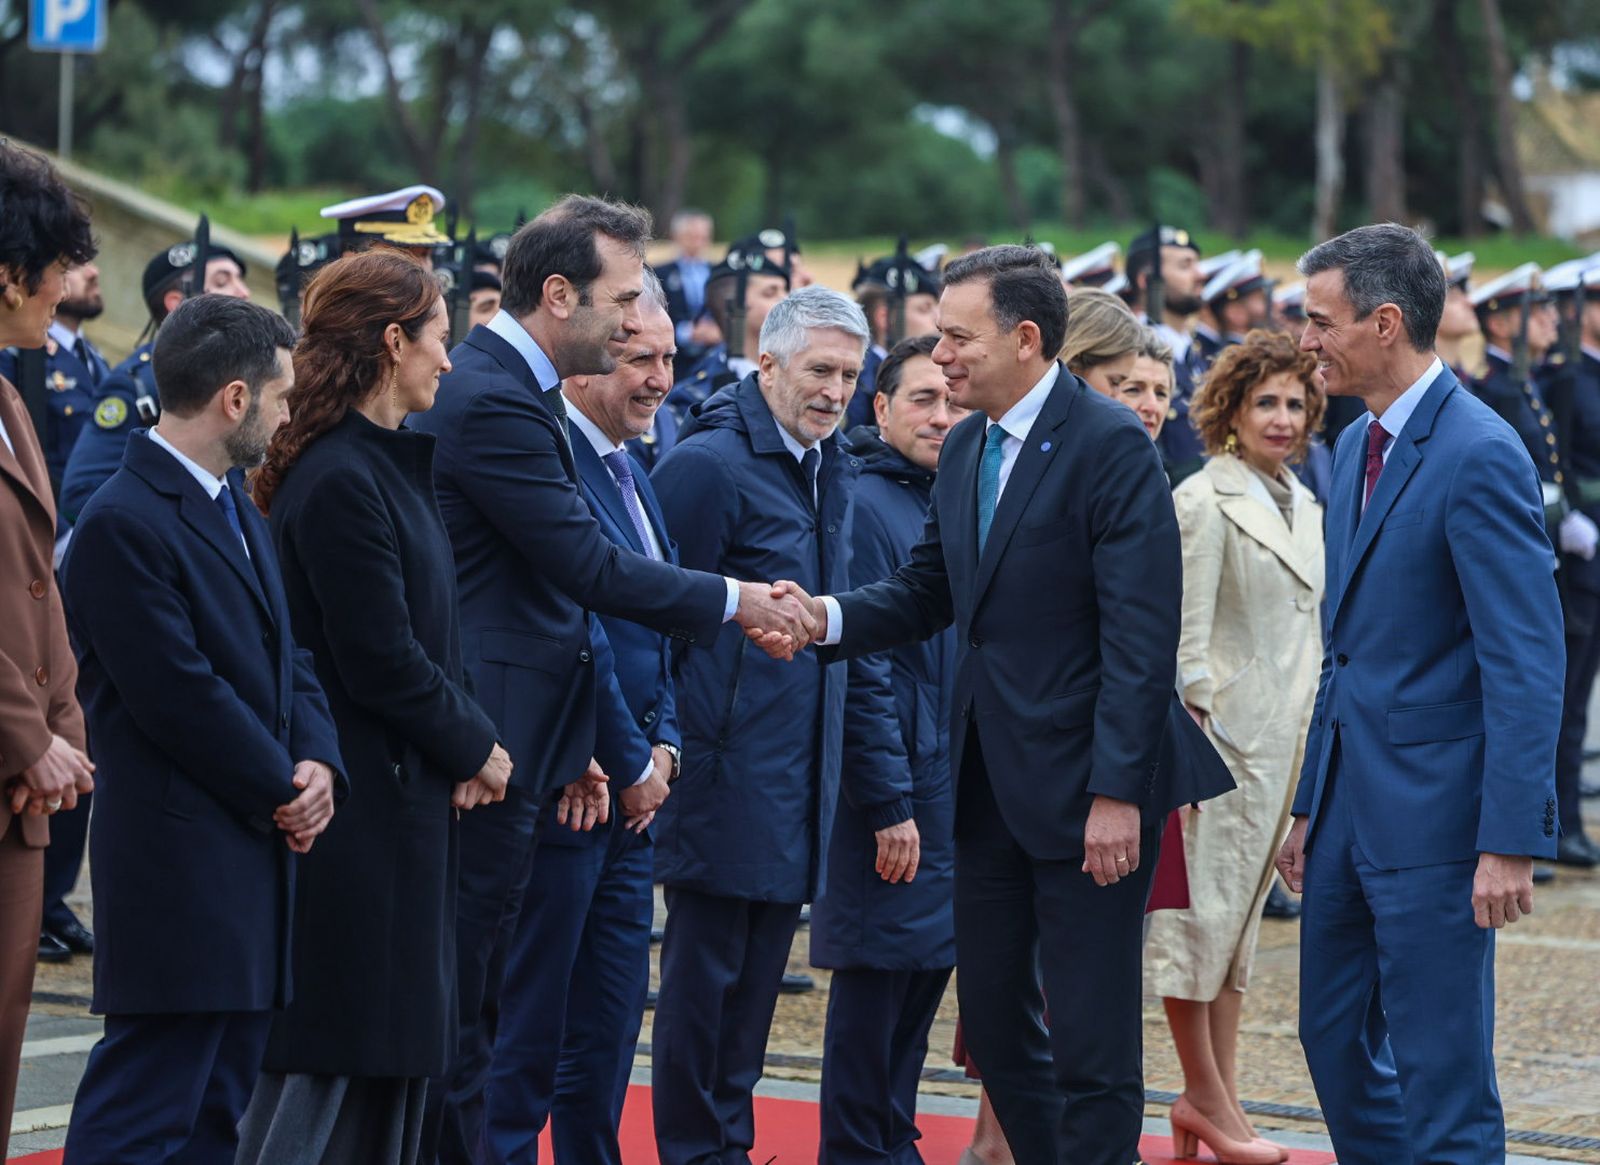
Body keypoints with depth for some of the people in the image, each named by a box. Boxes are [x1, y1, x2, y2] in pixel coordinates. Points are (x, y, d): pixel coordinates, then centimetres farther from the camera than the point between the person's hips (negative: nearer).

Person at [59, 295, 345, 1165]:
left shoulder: (234, 505, 16)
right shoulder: (124, 523, -15)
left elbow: (283, 654, 17)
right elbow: (180, 695, -18)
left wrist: (319, 763, -1)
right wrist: (282, 790, -9)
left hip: (251, 859, 10)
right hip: (179, 862, -10)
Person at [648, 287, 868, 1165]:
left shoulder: (834, 473, 12)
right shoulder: (707, 464, -13)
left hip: (796, 784, 8)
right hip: (725, 772, -8)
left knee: (759, 972, 13)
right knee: (704, 969, 0)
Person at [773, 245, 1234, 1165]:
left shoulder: (1111, 445, -14)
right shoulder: (965, 449, 11)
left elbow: (1141, 636, -18)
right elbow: (928, 592, 13)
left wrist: (1117, 792, -22)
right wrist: (830, 616, -7)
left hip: (1085, 784, -8)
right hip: (991, 778, 8)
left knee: (1092, 1041, -2)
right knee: (993, 1018, 14)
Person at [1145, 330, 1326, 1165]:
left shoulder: (1304, 505, 14)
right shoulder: (1203, 501, -10)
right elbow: (1186, 634, -13)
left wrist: (1318, 737, 15)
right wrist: (1194, 736, -17)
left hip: (1289, 742, 8)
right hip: (1229, 734, -8)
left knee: (1241, 914, 11)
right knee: (1201, 911, -1)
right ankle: (1207, 1097, 7)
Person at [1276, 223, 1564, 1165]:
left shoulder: (1480, 455, -16)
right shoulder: (1357, 447, 13)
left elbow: (1529, 662, -19)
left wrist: (1511, 841, -22)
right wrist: (1311, 804, 20)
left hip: (1433, 815, -9)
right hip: (1352, 804, 9)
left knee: (1442, 1083, -3)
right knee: (1336, 1043, 15)